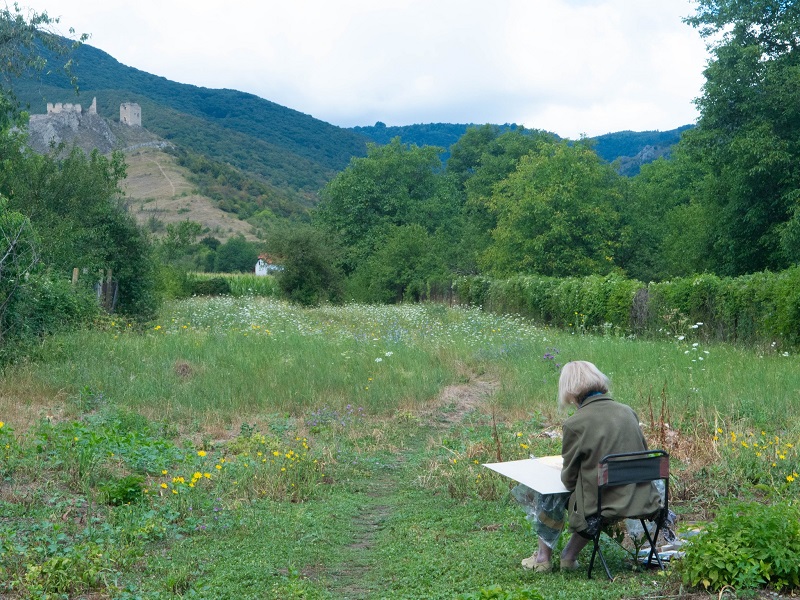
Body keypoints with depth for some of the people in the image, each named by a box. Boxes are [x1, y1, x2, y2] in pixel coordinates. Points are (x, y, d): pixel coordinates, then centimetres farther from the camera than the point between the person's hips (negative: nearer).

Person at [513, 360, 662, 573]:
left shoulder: (575, 424, -14)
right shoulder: (628, 412, 2)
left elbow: (569, 479, -6)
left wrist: (563, 472, 18)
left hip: (603, 507, -6)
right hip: (640, 501, 6)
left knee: (547, 494, 19)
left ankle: (543, 558, 33)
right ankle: (569, 556, 41)